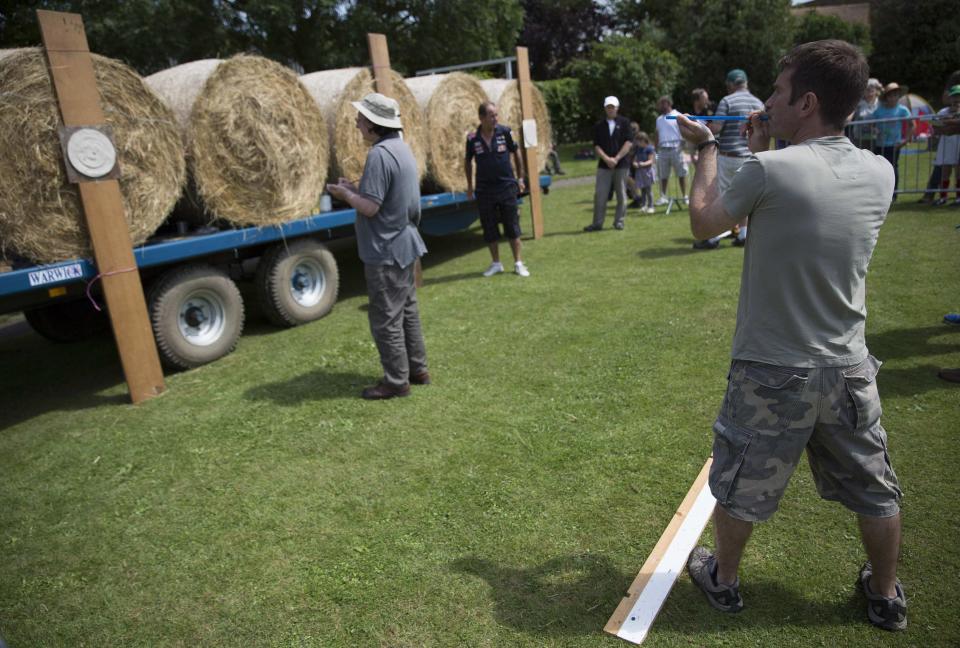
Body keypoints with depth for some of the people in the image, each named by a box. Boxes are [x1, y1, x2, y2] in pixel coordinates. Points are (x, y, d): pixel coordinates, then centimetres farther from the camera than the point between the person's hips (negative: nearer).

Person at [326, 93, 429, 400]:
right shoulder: (400, 148, 10)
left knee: (385, 318, 0)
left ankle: (396, 381, 9)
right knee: (407, 310, 17)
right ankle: (417, 369, 28)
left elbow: (370, 207, -23)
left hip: (385, 250, -10)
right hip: (403, 243, 10)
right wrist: (356, 188, 12)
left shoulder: (379, 155, -20)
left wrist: (345, 194, -5)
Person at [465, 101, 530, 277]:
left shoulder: (504, 132, -5)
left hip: (507, 186, -1)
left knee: (512, 226, 3)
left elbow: (516, 152, 8)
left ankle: (518, 263, 13)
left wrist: (520, 178, 9)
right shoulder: (473, 139, -4)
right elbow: (467, 161, 11)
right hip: (485, 189, 1)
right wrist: (469, 185, 12)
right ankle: (496, 263, 22)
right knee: (489, 229, 7)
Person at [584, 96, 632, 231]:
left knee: (621, 194, 1)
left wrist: (616, 159, -11)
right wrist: (607, 159, -11)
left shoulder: (624, 122, 5)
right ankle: (597, 223, 0)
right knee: (599, 194, -4)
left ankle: (619, 221, 10)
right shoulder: (599, 125, 10)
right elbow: (596, 146, 3)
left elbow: (628, 143, -3)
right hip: (604, 164, 1)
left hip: (622, 164, -1)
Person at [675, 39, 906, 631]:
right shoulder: (880, 173, -3)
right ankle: (887, 596, 43)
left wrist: (708, 150, 8)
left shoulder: (770, 170, -21)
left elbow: (704, 224, -5)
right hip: (849, 367, 5)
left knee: (740, 488, 17)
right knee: (876, 490, 23)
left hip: (773, 372, -5)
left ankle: (724, 581, 37)